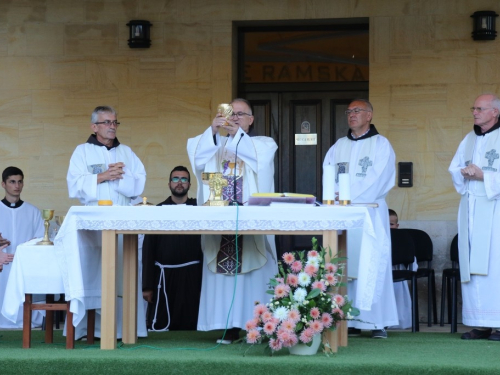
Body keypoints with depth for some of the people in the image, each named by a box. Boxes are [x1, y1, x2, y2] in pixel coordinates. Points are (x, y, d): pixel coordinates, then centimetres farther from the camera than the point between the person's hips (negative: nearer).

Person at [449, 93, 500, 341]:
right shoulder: (469, 139, 16)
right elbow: (454, 169, 19)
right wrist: (464, 173, -1)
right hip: (470, 209, 6)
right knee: (471, 266, 2)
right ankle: (480, 324, 4)